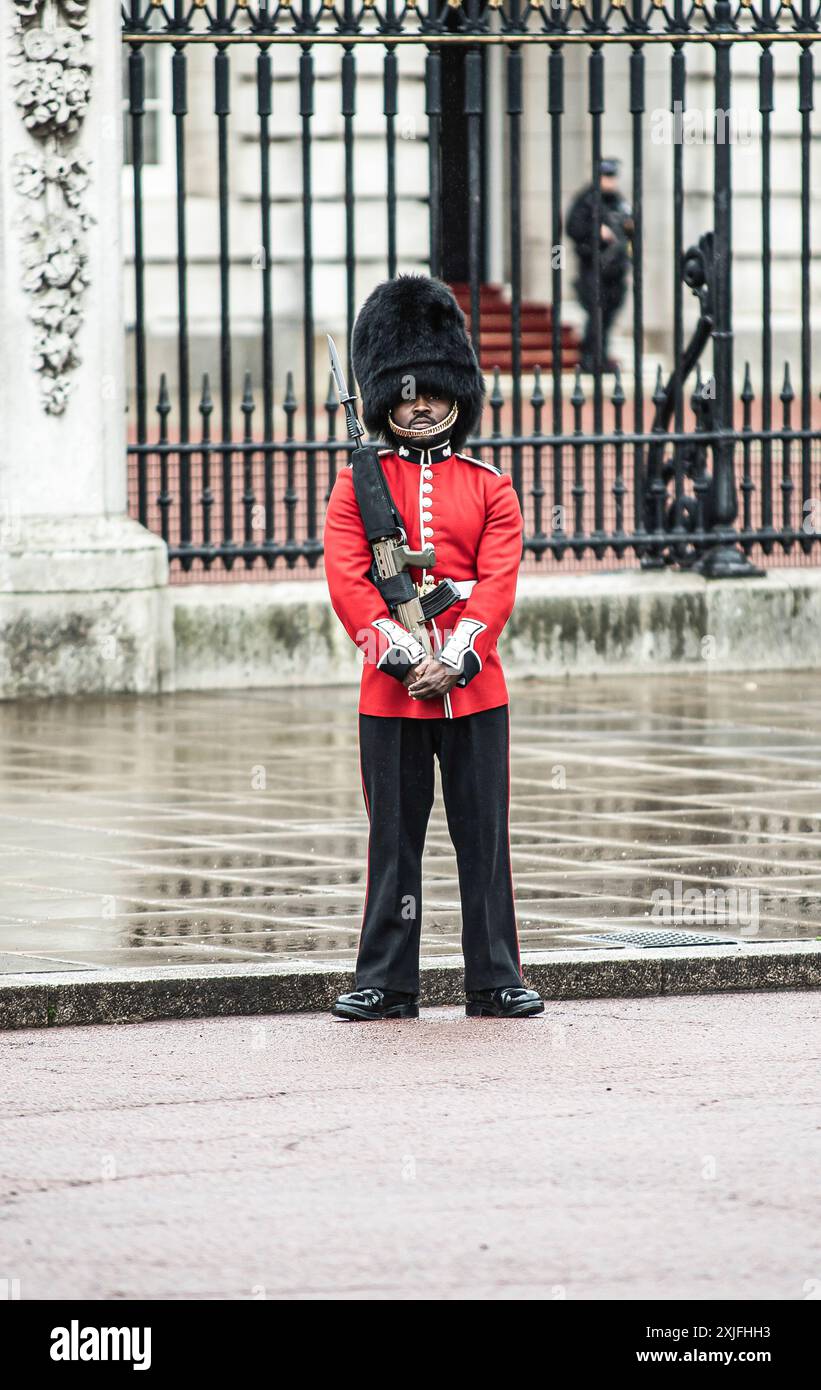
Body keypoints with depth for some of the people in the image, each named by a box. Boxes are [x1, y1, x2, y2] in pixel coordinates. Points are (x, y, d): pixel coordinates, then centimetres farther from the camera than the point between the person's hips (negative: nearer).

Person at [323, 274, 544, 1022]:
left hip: (474, 687, 1)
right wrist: (404, 655, -15)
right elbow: (347, 582, -4)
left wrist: (454, 659, -16)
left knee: (485, 838, 3)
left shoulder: (490, 488, 7)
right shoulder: (359, 484, 5)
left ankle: (495, 981, 10)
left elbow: (497, 585, -2)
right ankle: (386, 984, 10)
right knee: (395, 841, 4)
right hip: (390, 692, -1)